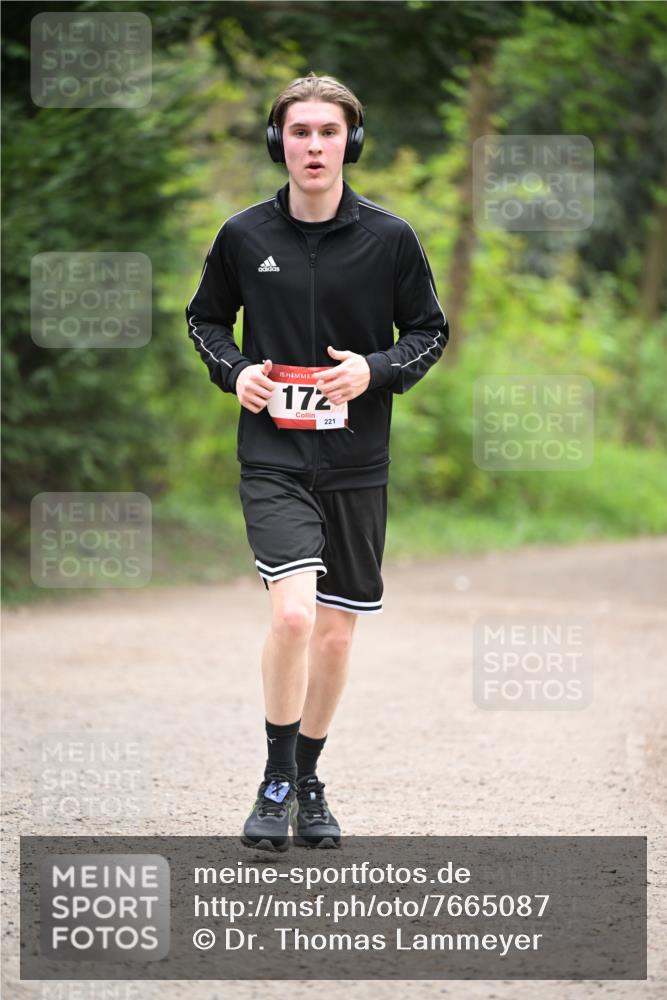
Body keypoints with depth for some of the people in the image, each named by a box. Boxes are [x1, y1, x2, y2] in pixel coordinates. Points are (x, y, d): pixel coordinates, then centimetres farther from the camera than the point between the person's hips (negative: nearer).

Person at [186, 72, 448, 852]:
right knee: (293, 612, -20)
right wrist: (233, 370, -5)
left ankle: (309, 783, 28)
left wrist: (375, 370, -11)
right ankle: (276, 781, -2)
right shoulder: (243, 236, -1)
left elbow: (430, 331, 7)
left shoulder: (389, 238, -3)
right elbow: (205, 317, 14)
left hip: (356, 464, 2)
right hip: (273, 459, -2)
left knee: (336, 633, 8)